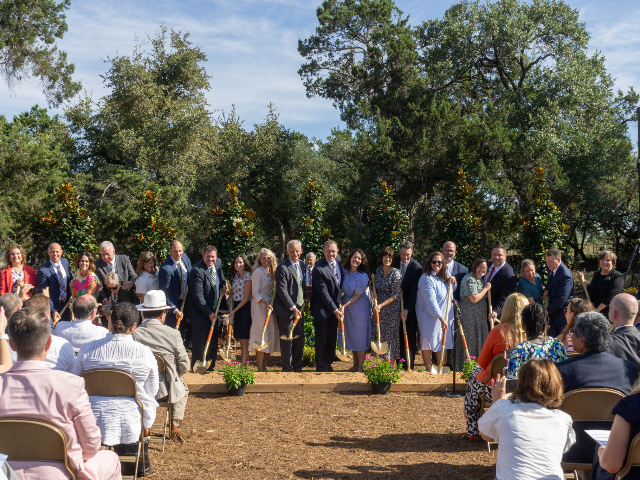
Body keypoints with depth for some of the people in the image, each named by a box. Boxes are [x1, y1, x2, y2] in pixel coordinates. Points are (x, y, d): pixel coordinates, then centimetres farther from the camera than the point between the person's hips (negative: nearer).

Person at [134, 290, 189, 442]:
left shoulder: (133, 334, -14)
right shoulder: (173, 335, -15)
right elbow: (184, 366, -7)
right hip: (166, 391, -1)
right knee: (183, 388, 35)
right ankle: (175, 426, 31)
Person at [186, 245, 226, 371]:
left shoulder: (217, 267, 6)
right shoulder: (197, 270, -18)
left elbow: (222, 280, 27)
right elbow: (198, 296, -19)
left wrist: (223, 287, 3)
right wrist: (209, 313, -18)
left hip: (213, 312, 7)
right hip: (200, 314, -7)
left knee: (212, 343, 14)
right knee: (199, 346, -1)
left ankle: (210, 368, 27)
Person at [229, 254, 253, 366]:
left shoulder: (248, 277, -13)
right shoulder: (235, 275, 11)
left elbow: (246, 297, -13)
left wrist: (234, 310, -10)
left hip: (245, 307, -8)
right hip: (236, 307, 8)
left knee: (244, 338, -7)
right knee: (240, 338, 11)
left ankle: (243, 364, -6)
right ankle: (243, 361, 17)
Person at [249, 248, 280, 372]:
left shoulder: (271, 272, 13)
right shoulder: (258, 272, -10)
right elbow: (255, 293, -13)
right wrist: (266, 303, -24)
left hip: (269, 306, 8)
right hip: (260, 306, -8)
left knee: (271, 337, 7)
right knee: (262, 338, -8)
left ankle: (264, 367, 15)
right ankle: (260, 369, -1)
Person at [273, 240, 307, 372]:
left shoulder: (302, 264, 10)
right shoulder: (282, 267, -13)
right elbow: (282, 291, -16)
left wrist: (305, 301, 12)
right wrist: (293, 308, -16)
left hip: (299, 308, 7)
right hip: (285, 310, -7)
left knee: (300, 339, 10)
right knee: (287, 341, 1)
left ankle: (297, 367, 23)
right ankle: (287, 369, 13)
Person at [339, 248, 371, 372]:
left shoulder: (363, 276, -17)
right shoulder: (344, 270, -2)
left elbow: (356, 296, -14)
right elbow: (342, 288, 11)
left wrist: (344, 306, -21)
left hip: (359, 306, -6)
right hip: (347, 306, 6)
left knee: (360, 336, 0)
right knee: (351, 335, 12)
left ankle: (360, 367, 9)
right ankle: (355, 365, 24)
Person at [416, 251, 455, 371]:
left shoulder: (443, 277, 10)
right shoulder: (426, 278, -16)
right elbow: (430, 301, -22)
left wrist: (451, 282, 2)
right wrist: (441, 318, -26)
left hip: (443, 316, 7)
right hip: (429, 315, -7)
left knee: (442, 343, 8)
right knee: (428, 343, -3)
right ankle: (429, 370, 6)